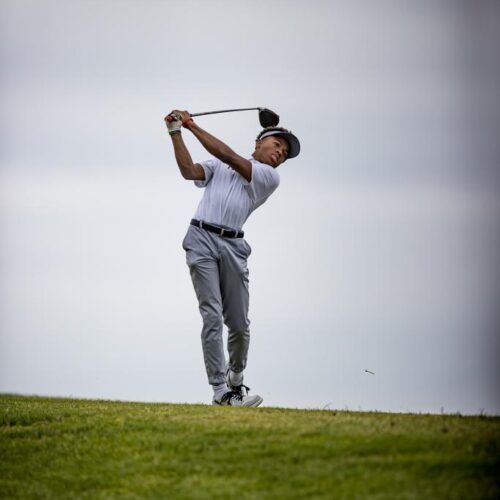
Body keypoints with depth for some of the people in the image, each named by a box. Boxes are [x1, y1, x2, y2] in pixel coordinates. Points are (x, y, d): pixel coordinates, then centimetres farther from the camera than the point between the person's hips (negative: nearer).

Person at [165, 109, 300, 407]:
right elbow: (190, 171, 5)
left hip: (233, 246, 1)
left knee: (239, 324, 1)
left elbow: (228, 156, 3)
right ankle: (220, 391, -12)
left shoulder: (270, 177, 12)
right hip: (202, 240, -1)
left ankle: (235, 378, 27)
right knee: (213, 317, -10)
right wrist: (176, 133, -2)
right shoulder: (219, 166, 20)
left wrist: (193, 126, 4)